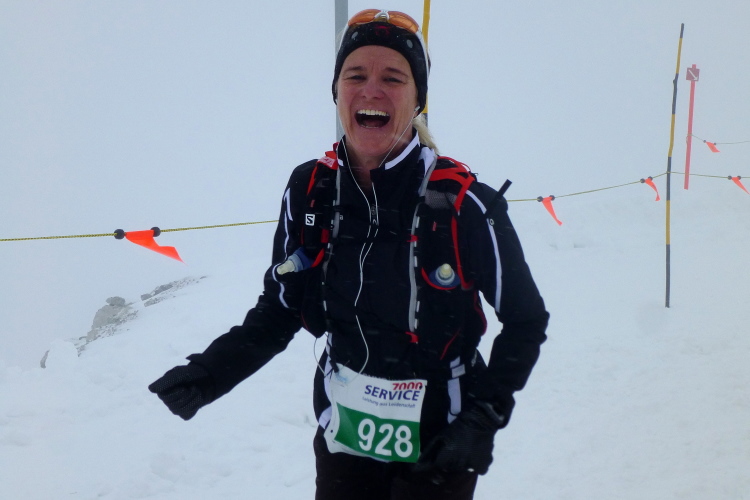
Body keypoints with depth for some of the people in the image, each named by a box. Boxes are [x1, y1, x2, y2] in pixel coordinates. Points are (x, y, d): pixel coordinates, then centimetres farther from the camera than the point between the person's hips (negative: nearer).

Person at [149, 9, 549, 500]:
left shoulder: (463, 204, -18)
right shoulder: (309, 191, -7)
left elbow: (526, 321, -8)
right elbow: (280, 307, 5)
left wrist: (482, 419, -16)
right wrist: (213, 371, -8)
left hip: (437, 445, -3)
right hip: (343, 436, 4)